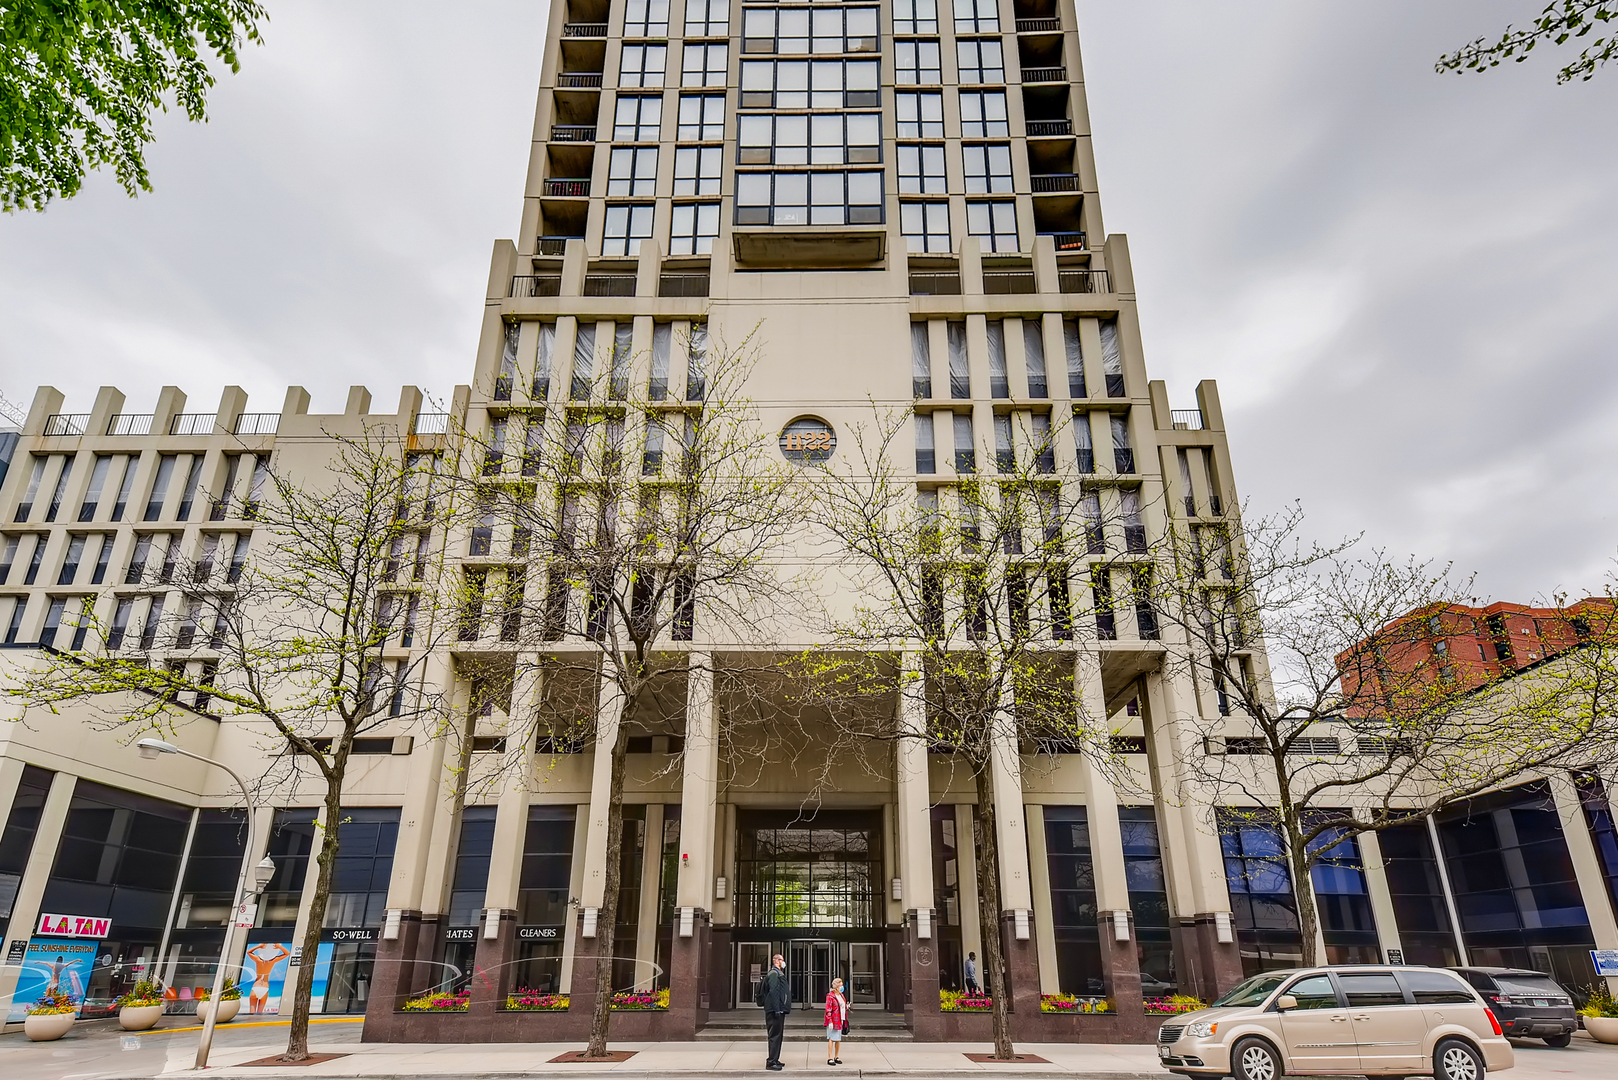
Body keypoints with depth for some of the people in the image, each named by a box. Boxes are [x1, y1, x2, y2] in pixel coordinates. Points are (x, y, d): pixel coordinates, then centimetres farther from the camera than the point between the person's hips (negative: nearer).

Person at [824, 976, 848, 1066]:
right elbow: (828, 1010, -15)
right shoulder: (830, 996, -11)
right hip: (833, 1021, -8)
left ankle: (836, 1057, 23)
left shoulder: (841, 995, 14)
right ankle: (830, 1058, -1)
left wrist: (846, 1007, 8)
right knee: (832, 1038, -6)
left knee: (839, 1039, 13)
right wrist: (830, 1022, -20)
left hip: (841, 1020, 8)